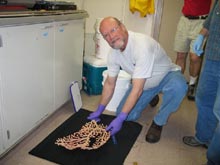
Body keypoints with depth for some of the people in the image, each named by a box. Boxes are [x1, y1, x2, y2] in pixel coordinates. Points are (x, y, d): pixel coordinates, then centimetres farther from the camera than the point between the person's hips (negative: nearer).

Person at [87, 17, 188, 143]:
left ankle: (158, 123, -12)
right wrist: (99, 110, -1)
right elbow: (110, 83, -1)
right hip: (144, 83, 6)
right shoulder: (113, 53, -14)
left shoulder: (142, 45, -37)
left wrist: (120, 119, -36)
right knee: (126, 115, -6)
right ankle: (151, 97, 24)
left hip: (167, 75, -5)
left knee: (178, 86, -40)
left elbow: (137, 89, -38)